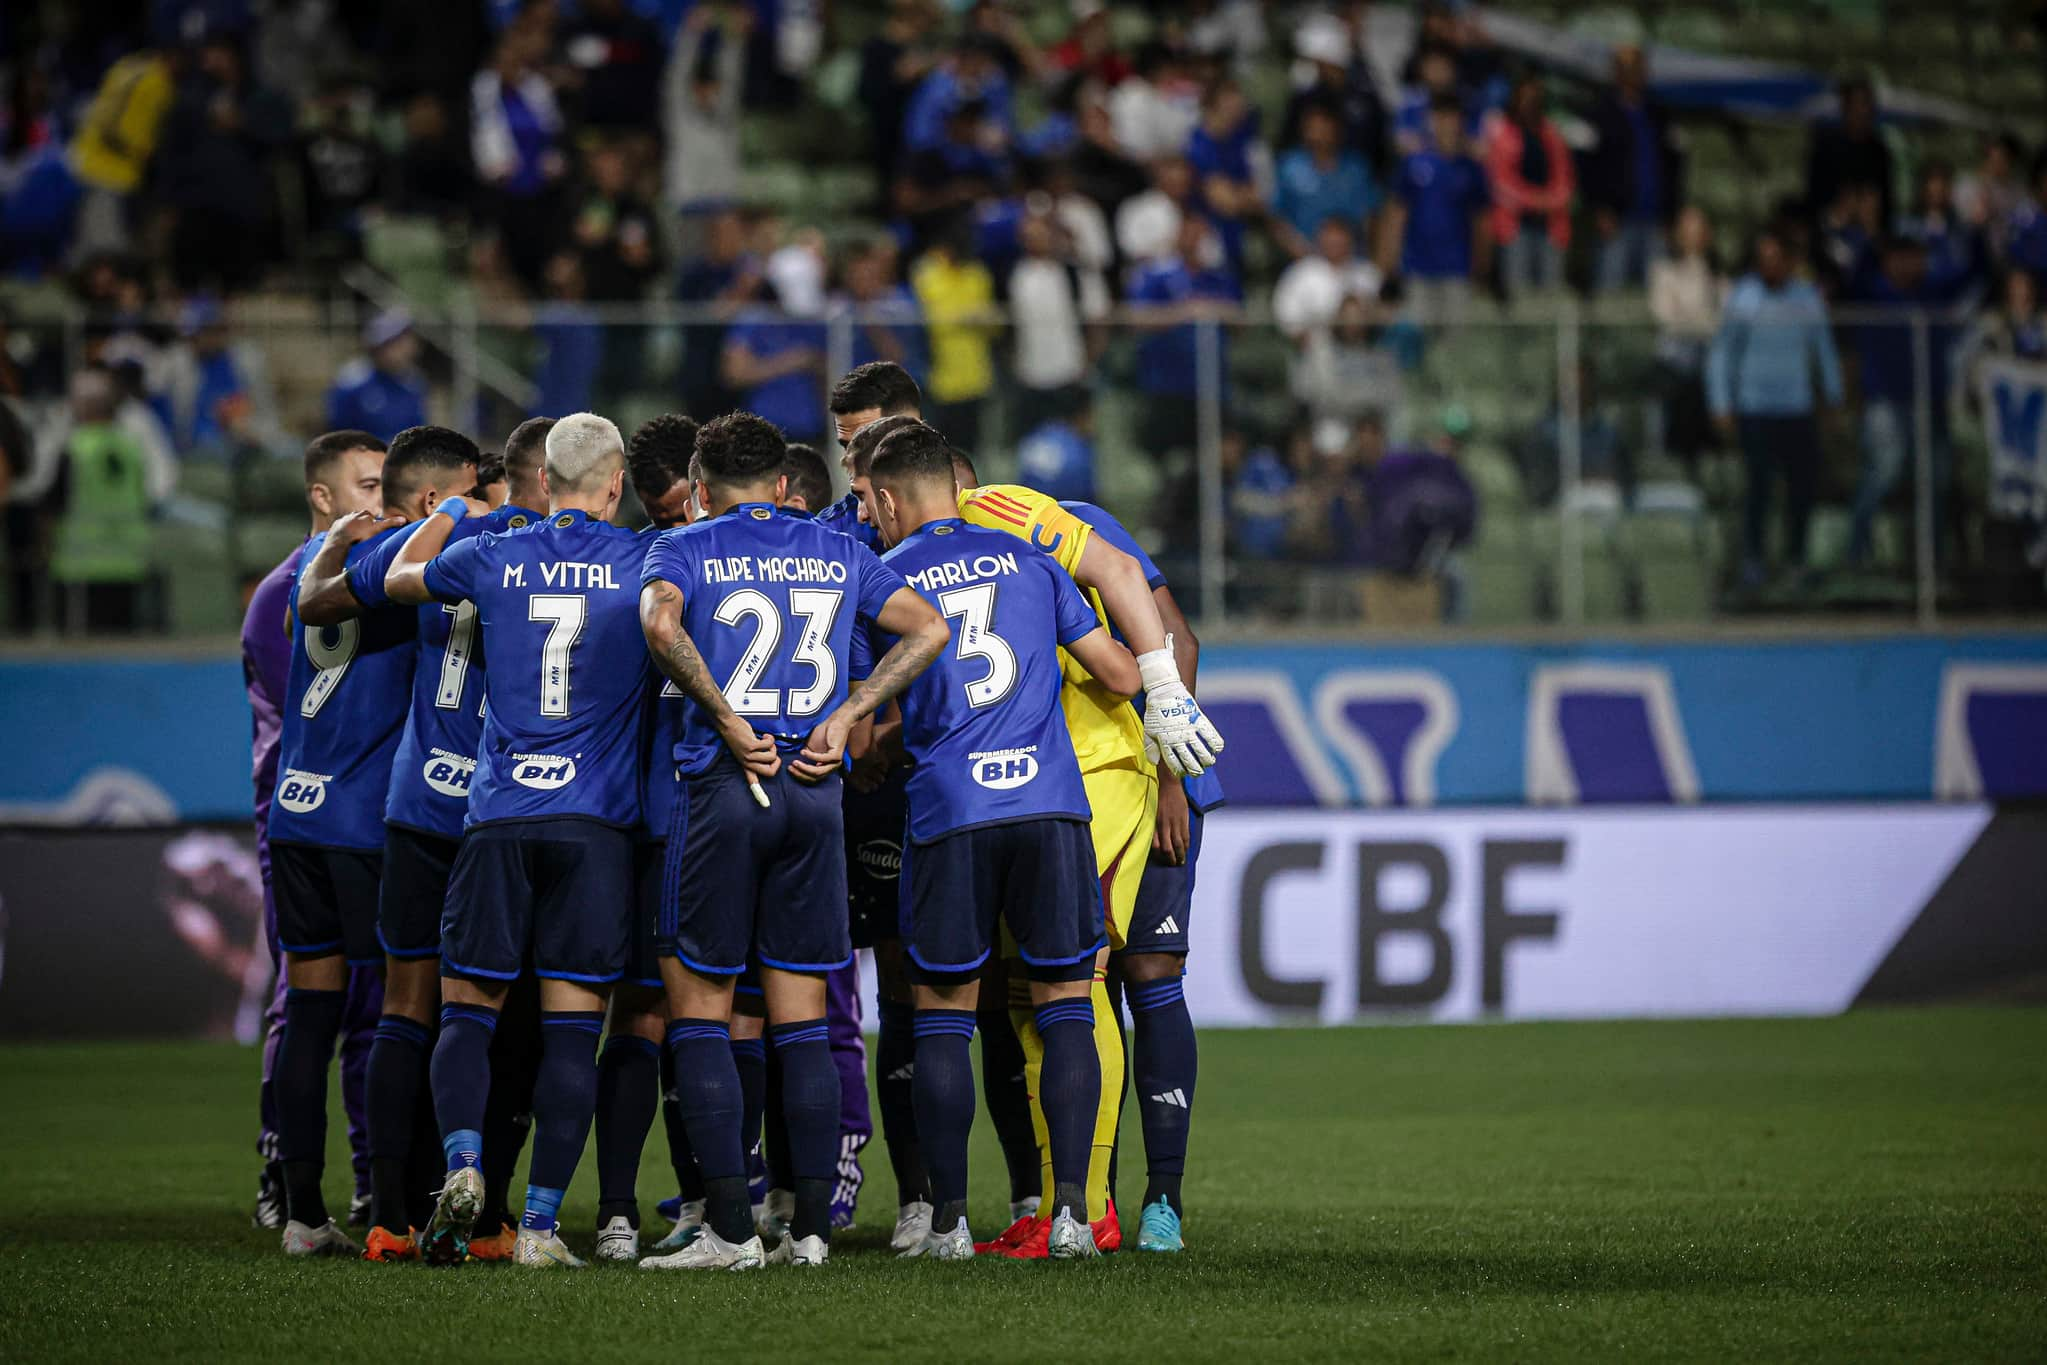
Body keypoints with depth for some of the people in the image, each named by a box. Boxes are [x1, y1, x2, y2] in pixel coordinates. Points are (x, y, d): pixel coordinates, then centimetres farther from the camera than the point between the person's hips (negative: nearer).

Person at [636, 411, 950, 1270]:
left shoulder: (684, 549, 4)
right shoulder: (837, 553, 15)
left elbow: (662, 624, -18)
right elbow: (929, 629, 7)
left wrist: (726, 719, -12)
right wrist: (845, 717, 2)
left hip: (724, 783, -3)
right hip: (814, 790, 3)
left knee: (698, 1008, 3)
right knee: (801, 1017, 8)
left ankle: (730, 1228, -5)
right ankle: (811, 1227, 5)